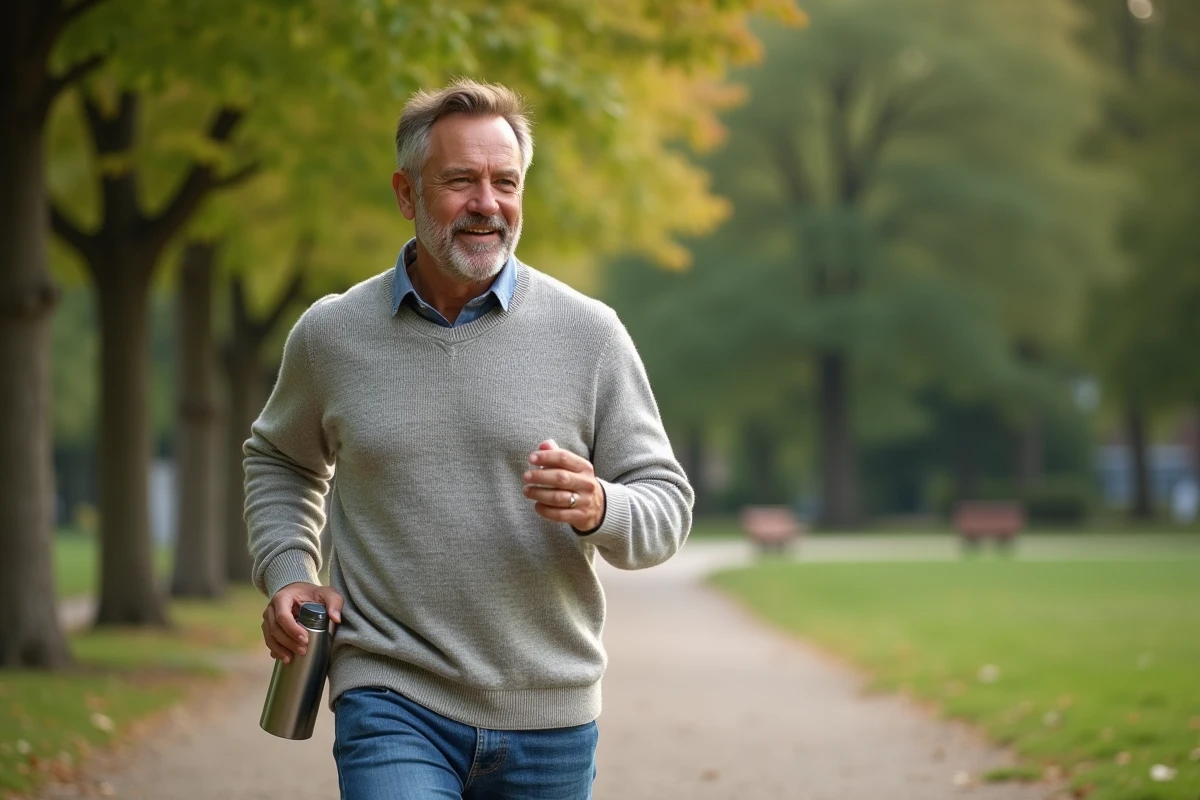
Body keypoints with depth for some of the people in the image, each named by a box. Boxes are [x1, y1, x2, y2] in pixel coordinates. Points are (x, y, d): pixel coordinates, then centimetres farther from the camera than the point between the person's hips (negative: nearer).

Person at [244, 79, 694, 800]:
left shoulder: (588, 334, -1)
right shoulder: (331, 334, 3)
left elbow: (666, 504, 1)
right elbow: (282, 461, 22)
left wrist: (597, 509, -21)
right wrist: (285, 573, 5)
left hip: (547, 715, 1)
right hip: (392, 701, -1)